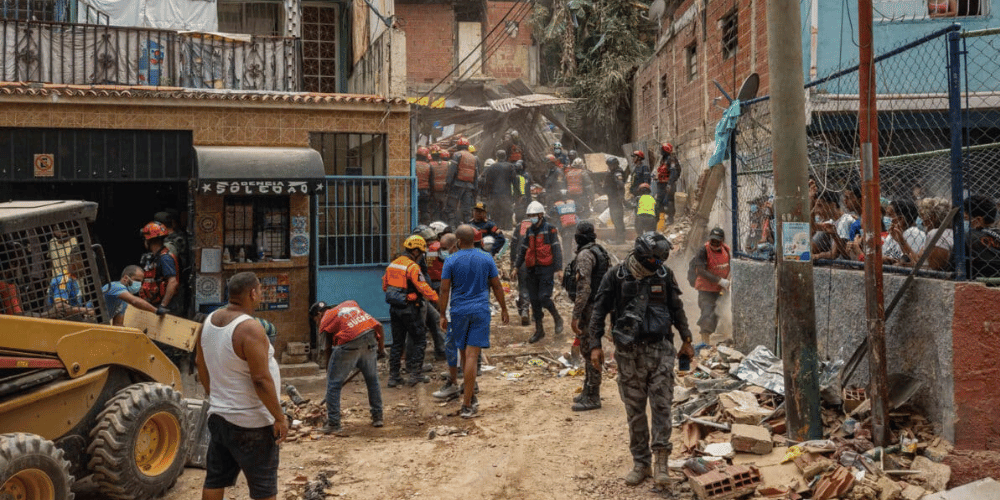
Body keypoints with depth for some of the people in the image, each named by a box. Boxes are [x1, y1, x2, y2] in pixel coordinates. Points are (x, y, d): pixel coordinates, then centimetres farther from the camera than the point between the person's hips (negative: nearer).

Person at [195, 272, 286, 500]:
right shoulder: (250, 328, -23)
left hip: (218, 415, 8)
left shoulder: (210, 321, 3)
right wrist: (280, 417, -15)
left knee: (215, 479, 16)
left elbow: (201, 363, 14)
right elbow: (261, 380, -24)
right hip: (250, 422, -8)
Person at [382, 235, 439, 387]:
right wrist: (437, 299, -11)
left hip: (394, 308, 8)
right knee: (419, 340, 5)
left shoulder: (392, 264, 10)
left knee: (397, 342, 13)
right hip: (409, 308, -8)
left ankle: (393, 376, 14)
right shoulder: (412, 267, -15)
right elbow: (424, 288, -20)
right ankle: (416, 374, 4)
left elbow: (385, 285, 17)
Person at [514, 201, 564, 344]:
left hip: (546, 269, -6)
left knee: (544, 297, -15)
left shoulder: (550, 230, -4)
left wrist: (559, 269, -14)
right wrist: (516, 266, 11)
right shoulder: (529, 231, 14)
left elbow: (557, 250, -7)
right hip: (532, 270, 6)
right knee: (534, 301, 6)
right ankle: (539, 330, 16)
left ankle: (557, 319, 12)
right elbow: (522, 250, 18)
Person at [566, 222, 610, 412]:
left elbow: (584, 288, -24)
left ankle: (592, 398, 0)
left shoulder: (585, 255, -16)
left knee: (589, 350, -5)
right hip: (598, 305, 10)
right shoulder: (600, 252, 14)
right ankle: (588, 391, 26)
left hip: (588, 308, -10)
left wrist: (576, 315, -23)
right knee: (589, 350, 17)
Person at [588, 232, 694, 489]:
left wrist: (686, 340, 16)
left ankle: (661, 461, 5)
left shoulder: (664, 275, 2)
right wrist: (595, 345, -6)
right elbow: (599, 311, 0)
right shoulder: (615, 276, -5)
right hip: (629, 352, -1)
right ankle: (640, 463, 17)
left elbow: (676, 309, 14)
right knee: (635, 410, 6)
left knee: (661, 405, -4)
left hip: (660, 349, 1)